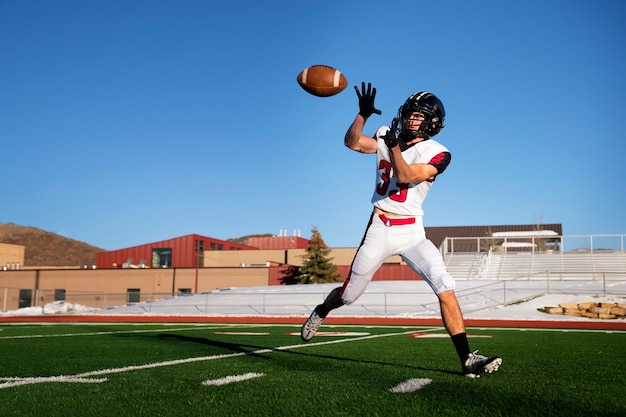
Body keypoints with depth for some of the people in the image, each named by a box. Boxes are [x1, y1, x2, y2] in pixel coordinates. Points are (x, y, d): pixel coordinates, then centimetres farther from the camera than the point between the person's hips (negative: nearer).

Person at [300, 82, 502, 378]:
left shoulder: (436, 154, -7)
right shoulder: (386, 135, 3)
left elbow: (405, 176, -20)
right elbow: (352, 143, -9)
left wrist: (394, 145, -33)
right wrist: (363, 113, -22)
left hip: (412, 232, -1)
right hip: (379, 229, 1)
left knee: (445, 288, -17)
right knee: (349, 294, 9)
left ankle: (467, 360, -12)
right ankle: (320, 312, 43)